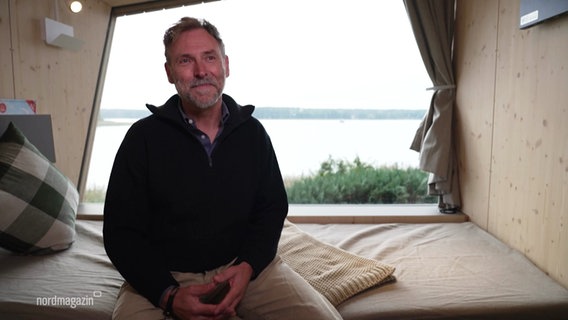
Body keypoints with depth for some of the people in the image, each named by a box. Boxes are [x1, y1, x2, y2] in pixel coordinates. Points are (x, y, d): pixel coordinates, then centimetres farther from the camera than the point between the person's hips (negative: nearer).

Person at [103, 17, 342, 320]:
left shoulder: (252, 132, 3)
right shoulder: (142, 137, -5)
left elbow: (272, 208, 6)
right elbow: (122, 232, -4)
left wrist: (248, 266, -12)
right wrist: (169, 295, -19)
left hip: (244, 266, 2)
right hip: (162, 277, -1)